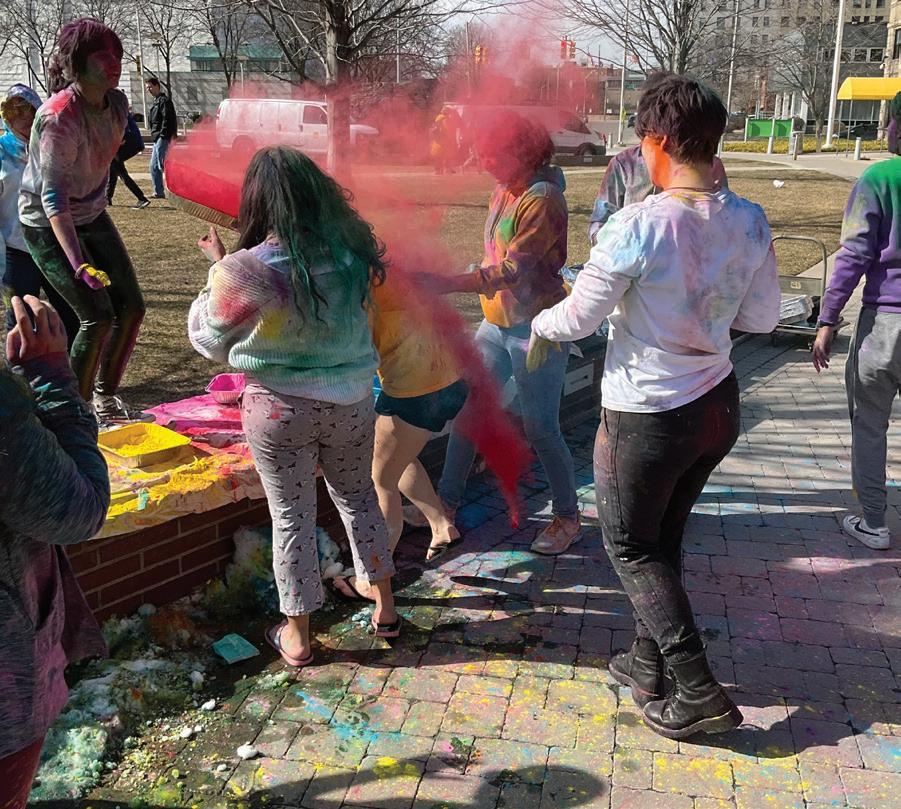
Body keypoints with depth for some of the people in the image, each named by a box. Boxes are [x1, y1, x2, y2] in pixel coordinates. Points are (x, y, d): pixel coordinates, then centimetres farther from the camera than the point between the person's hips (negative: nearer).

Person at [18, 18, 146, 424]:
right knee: (98, 316, -13)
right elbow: (53, 199, -34)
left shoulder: (117, 103, -7)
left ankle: (104, 394, 23)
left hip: (92, 216, 7)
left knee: (131, 306, 5)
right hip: (48, 226, -7)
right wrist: (80, 265, -43)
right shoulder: (59, 118, -30)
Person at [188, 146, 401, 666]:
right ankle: (385, 608, 38)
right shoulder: (350, 252, -9)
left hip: (281, 409, -3)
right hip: (351, 402, 4)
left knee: (292, 516, 12)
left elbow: (210, 341, -6)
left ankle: (297, 636, 28)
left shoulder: (244, 272, -22)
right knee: (359, 496, 23)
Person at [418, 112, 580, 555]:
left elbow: (513, 270, -26)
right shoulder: (504, 192, 8)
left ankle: (568, 518, 16)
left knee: (541, 429, -1)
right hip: (497, 323, 9)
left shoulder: (542, 200, -18)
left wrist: (448, 284, -32)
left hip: (535, 330, -9)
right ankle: (447, 501, 26)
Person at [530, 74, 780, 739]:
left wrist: (540, 327, 8)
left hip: (647, 420, -7)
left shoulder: (638, 227, -23)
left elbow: (578, 317, -13)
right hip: (720, 407, 7)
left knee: (631, 547, 13)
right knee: (664, 539, 23)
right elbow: (762, 317, 6)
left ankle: (699, 692, 12)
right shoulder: (749, 222, -4)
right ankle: (650, 665, 38)